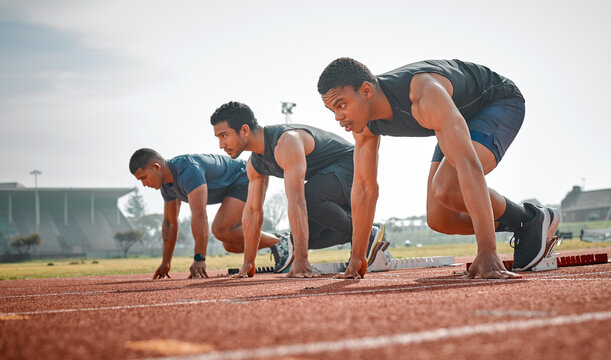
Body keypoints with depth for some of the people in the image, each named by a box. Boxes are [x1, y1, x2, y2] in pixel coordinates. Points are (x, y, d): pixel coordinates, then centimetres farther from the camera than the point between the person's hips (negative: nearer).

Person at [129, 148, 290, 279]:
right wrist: (166, 262, 15)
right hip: (233, 189, 10)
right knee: (230, 245, 6)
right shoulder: (167, 185, 0)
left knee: (221, 229, -24)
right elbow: (170, 222, 11)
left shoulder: (188, 170, -32)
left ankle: (278, 243, -13)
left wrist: (199, 259, -42)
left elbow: (199, 216, -39)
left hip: (245, 180, -10)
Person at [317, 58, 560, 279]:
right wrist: (357, 257, -1)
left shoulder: (424, 96, -42)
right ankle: (526, 226, 17)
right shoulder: (364, 122, -16)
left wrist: (487, 252, -56)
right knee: (439, 219, -1)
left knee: (447, 187, -32)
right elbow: (364, 187, -5)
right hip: (461, 116, 8)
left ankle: (530, 220, -8)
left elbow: (469, 165, -50)